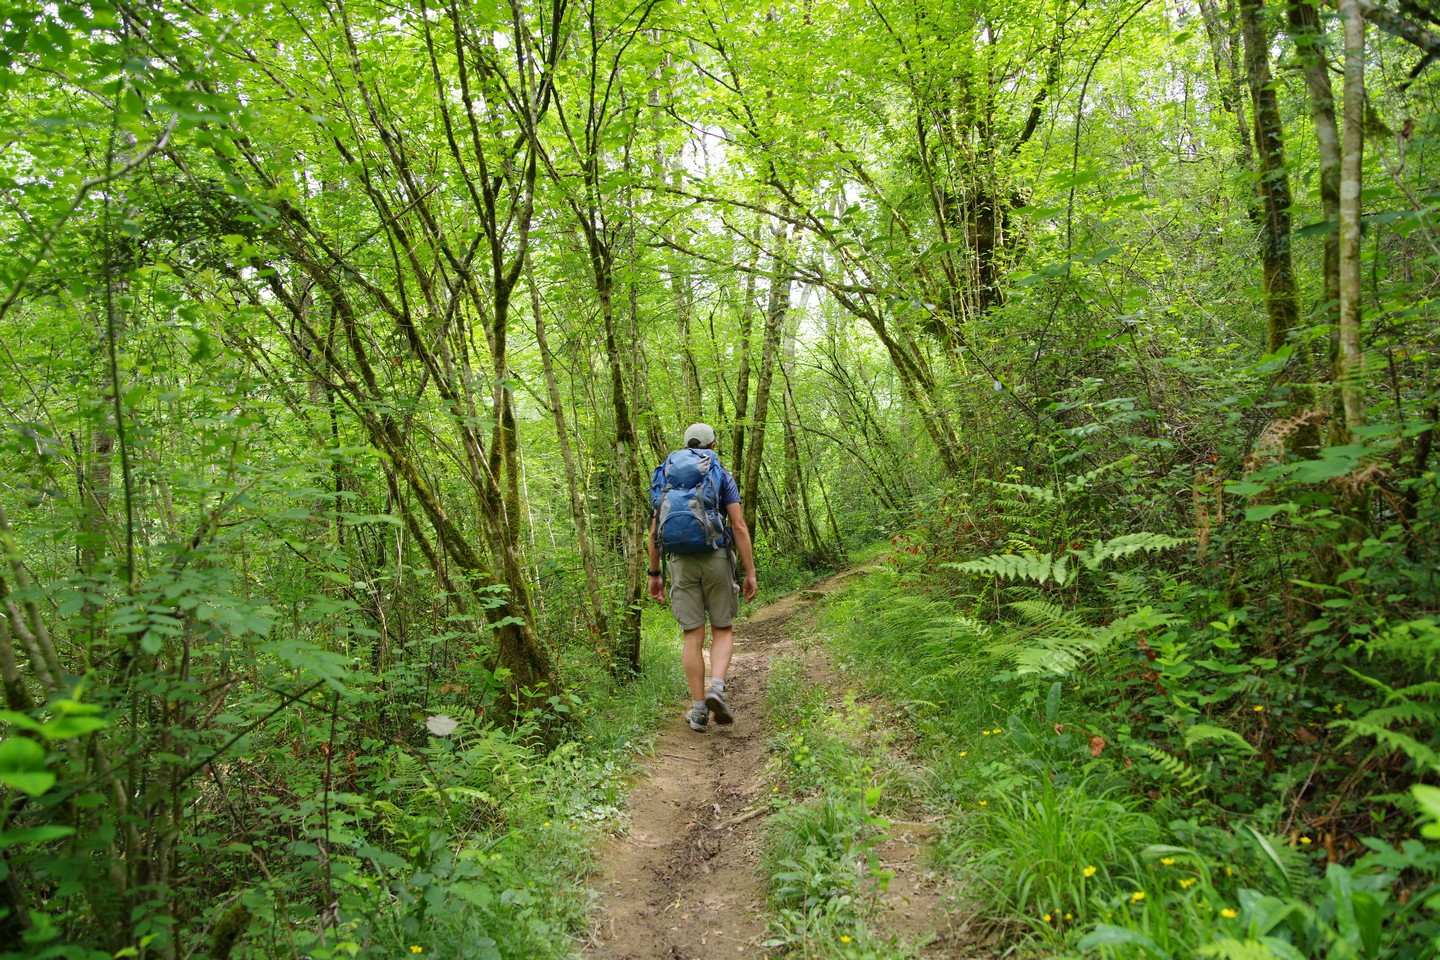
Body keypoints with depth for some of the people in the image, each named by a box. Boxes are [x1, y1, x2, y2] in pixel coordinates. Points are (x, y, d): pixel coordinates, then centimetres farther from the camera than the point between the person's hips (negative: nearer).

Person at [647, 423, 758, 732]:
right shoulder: (723, 476, 4)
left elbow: (655, 530, 8)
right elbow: (739, 527, -5)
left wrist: (654, 574, 14)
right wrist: (750, 573, -3)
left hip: (681, 561, 2)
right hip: (716, 558, -2)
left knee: (693, 637, 6)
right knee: (723, 631, 11)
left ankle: (698, 710, 6)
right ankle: (716, 688, -13)